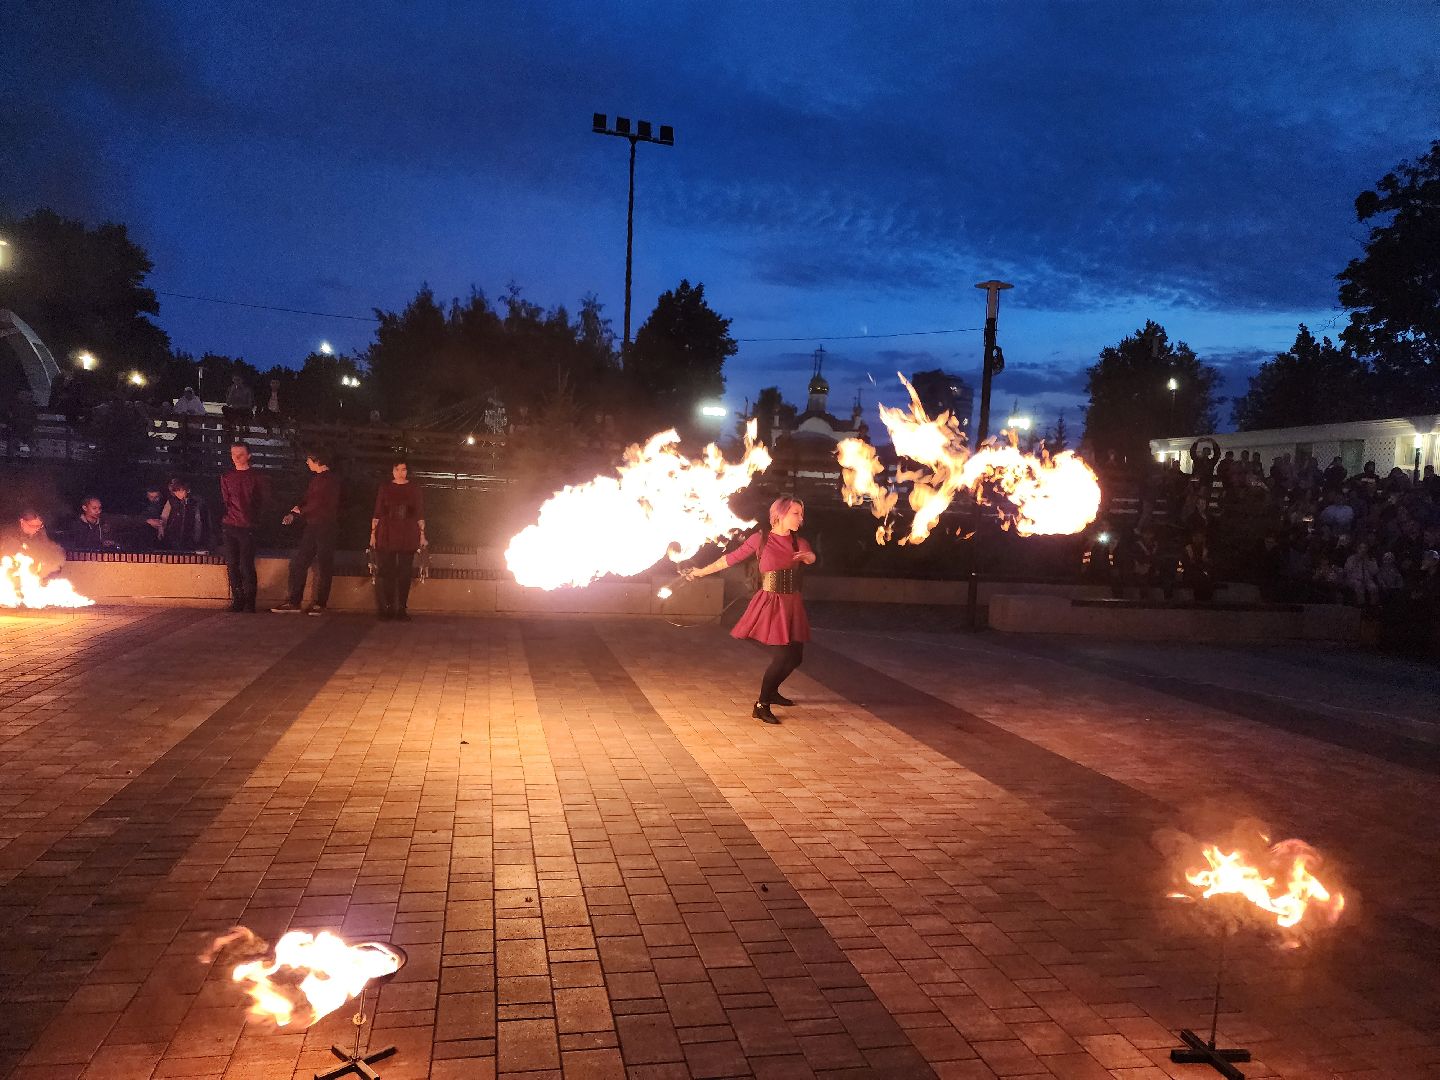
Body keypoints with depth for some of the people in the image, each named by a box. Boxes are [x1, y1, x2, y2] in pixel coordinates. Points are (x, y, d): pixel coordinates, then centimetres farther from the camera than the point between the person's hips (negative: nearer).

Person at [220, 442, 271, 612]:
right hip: (229, 526, 4)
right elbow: (225, 501, 19)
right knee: (232, 564, 2)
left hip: (247, 527, -4)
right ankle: (237, 599, 10)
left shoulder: (257, 476, 2)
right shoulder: (226, 477, 13)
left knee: (246, 565, -8)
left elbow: (265, 500, 6)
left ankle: (249, 601, 0)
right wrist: (227, 518, 11)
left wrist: (254, 518, 5)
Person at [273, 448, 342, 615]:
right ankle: (293, 602, 8)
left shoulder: (331, 479, -9)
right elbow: (307, 500, 16)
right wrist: (293, 513, -1)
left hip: (326, 527, -9)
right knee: (297, 563, 5)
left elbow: (319, 503, -15)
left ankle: (319, 604, 5)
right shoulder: (316, 479, 18)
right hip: (312, 526, 9)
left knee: (323, 567, -2)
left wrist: (300, 511, -1)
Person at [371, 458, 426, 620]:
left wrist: (422, 534, 3)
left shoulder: (414, 488, 8)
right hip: (386, 536, 0)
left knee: (405, 573, 1)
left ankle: (401, 609, 6)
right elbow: (377, 513, 6)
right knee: (386, 572, -2)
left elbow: (420, 514, 8)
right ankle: (387, 608, 5)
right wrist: (373, 533, 0)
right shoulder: (384, 488, 7)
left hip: (408, 537, 1)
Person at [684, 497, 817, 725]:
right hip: (770, 604, -6)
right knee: (782, 657, -11)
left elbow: (811, 556, -14)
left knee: (795, 656, 8)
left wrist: (808, 557, -38)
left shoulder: (798, 543, 7)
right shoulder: (760, 539, -5)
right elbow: (731, 558, 2)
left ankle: (771, 691, 34)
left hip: (792, 605, 6)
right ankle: (761, 706, 2)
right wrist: (702, 571, 5)